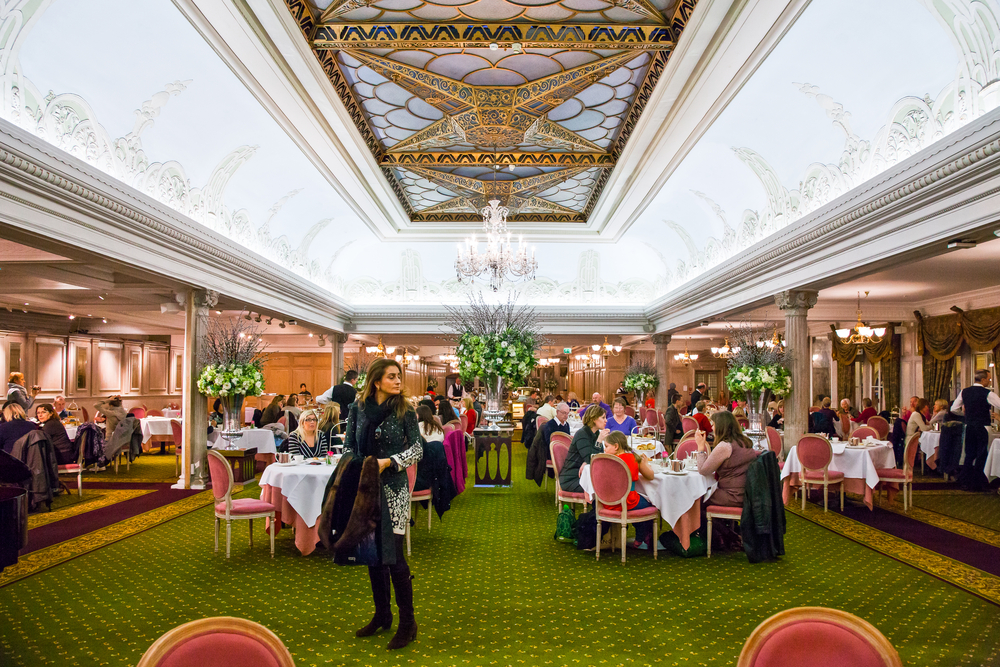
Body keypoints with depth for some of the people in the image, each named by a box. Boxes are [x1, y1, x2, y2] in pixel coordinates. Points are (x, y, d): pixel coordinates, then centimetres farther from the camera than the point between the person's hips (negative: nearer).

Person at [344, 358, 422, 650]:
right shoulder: (358, 408, 2)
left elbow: (417, 449, -6)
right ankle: (381, 615, 29)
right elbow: (349, 445, 7)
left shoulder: (405, 411, -6)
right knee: (372, 553, 13)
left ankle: (407, 622, 8)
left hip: (393, 488, -4)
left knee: (393, 555, -6)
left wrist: (388, 462, -18)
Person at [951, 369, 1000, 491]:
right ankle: (977, 483, 8)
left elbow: (953, 409, 8)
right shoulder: (988, 394, -12)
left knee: (969, 454, 14)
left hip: (969, 426, 5)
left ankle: (966, 481, 16)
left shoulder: (965, 392, 4)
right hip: (982, 427, -5)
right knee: (981, 455, 4)